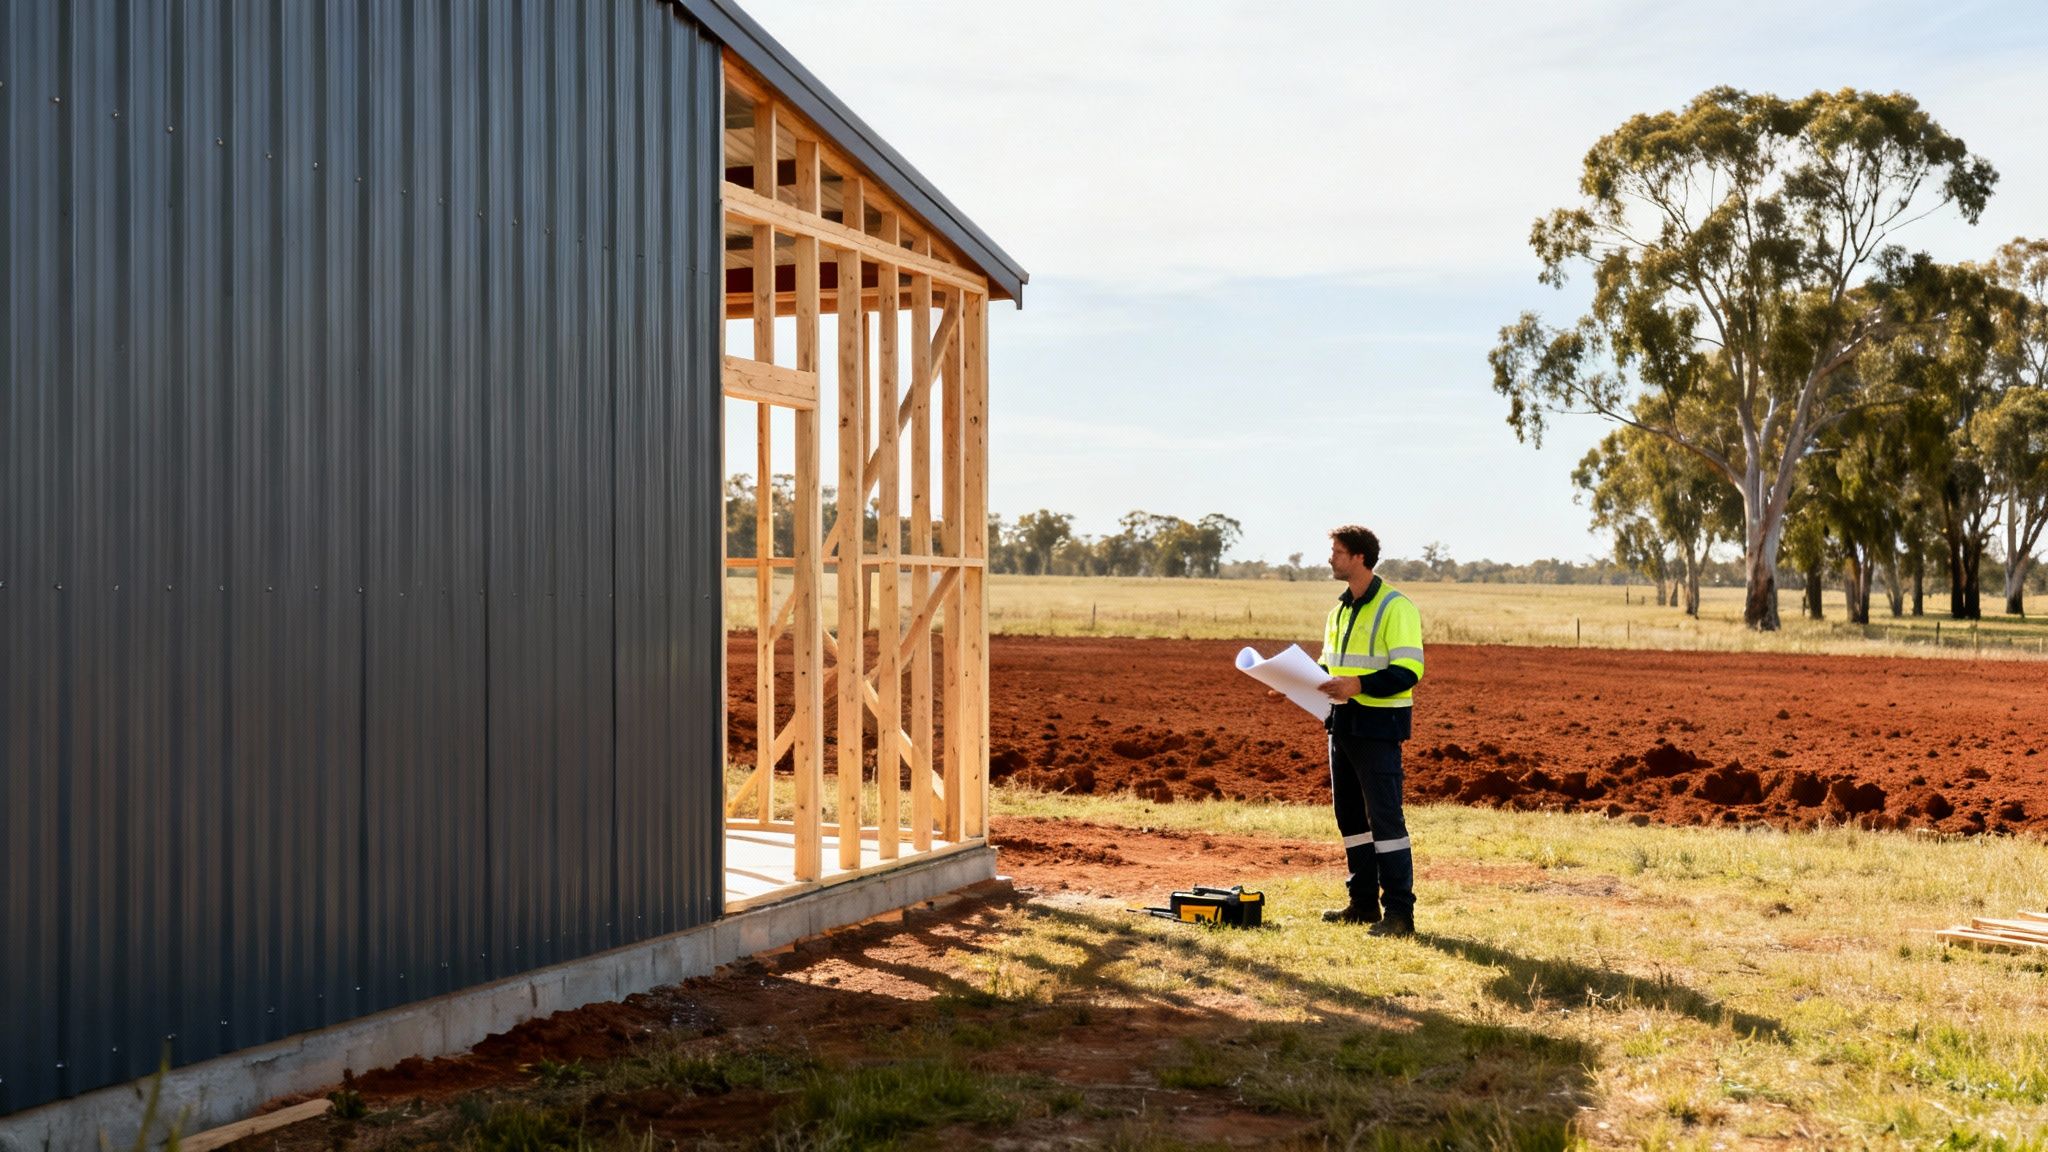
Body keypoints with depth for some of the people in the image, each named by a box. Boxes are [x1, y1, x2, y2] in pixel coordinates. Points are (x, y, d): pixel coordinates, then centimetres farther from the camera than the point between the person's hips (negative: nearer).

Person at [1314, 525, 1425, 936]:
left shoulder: (1395, 607, -12)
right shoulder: (1341, 609, 15)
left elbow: (1409, 671, -19)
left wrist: (1359, 685, -29)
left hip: (1378, 725, -9)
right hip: (1342, 722, 9)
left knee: (1384, 816, -7)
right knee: (1349, 814, 13)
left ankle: (1399, 912, -3)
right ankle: (1363, 903, 23)